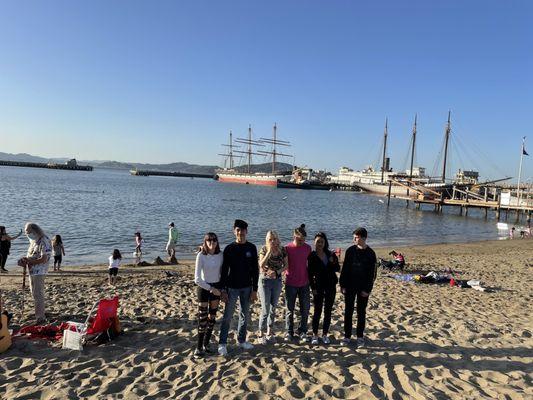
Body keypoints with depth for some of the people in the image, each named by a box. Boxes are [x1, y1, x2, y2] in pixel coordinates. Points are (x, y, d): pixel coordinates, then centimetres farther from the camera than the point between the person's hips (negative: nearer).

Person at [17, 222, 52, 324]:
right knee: (34, 292, 18)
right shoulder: (34, 242, 13)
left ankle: (41, 318, 0)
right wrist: (25, 259, 0)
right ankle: (41, 313, 33)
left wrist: (28, 262, -18)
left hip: (39, 272, -9)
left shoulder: (44, 241, -16)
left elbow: (44, 259, -21)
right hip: (32, 271, 9)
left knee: (38, 294, -6)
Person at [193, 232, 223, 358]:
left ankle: (206, 344, 28)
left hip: (216, 287, 4)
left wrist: (222, 289, 5)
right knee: (203, 318, -2)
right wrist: (211, 289, -18)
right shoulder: (201, 256, -16)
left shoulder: (220, 255, -4)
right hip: (204, 288, -4)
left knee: (212, 317, 12)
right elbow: (197, 279, -19)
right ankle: (199, 347, 12)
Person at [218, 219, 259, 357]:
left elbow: (255, 270, 2)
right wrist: (223, 290, -9)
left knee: (245, 316, 12)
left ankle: (242, 340, 28)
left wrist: (254, 289, -1)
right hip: (232, 287, -3)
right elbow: (224, 270, -4)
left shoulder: (252, 248, 0)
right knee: (227, 316, 1)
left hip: (247, 287, 3)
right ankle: (222, 343, 12)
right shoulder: (229, 248, -6)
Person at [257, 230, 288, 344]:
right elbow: (261, 265, -24)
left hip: (277, 281, 3)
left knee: (273, 308, 14)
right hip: (265, 280, -3)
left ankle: (270, 331, 30)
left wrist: (276, 272, -14)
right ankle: (261, 334, 12)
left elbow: (286, 265, 2)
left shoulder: (282, 250, -4)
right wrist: (269, 251, -30)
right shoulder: (264, 249, -12)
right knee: (265, 310, -3)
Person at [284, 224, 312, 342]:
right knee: (290, 310, 8)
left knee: (305, 309, 9)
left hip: (304, 283, 3)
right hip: (291, 284, -3)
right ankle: (289, 332, 22)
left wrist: (310, 278, 13)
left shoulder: (308, 248, 1)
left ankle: (302, 332, 24)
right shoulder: (287, 248, -9)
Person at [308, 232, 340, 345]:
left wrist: (333, 262, -18)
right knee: (317, 311, 0)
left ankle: (325, 334, 21)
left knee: (328, 311, 9)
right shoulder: (312, 256, -6)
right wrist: (313, 288, -9)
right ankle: (315, 335, 14)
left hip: (331, 286, 3)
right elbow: (310, 273, -5)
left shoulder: (330, 254, 2)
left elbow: (337, 269, 1)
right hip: (319, 286, -3)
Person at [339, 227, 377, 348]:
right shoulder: (350, 250, -2)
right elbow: (344, 269, 1)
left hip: (363, 288, -1)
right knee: (348, 311, 7)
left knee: (361, 312, 9)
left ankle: (360, 336, 21)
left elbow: (372, 274, -5)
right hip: (350, 286, 2)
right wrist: (342, 285, -3)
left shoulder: (370, 254, -7)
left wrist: (368, 289, -9)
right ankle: (347, 336, 18)